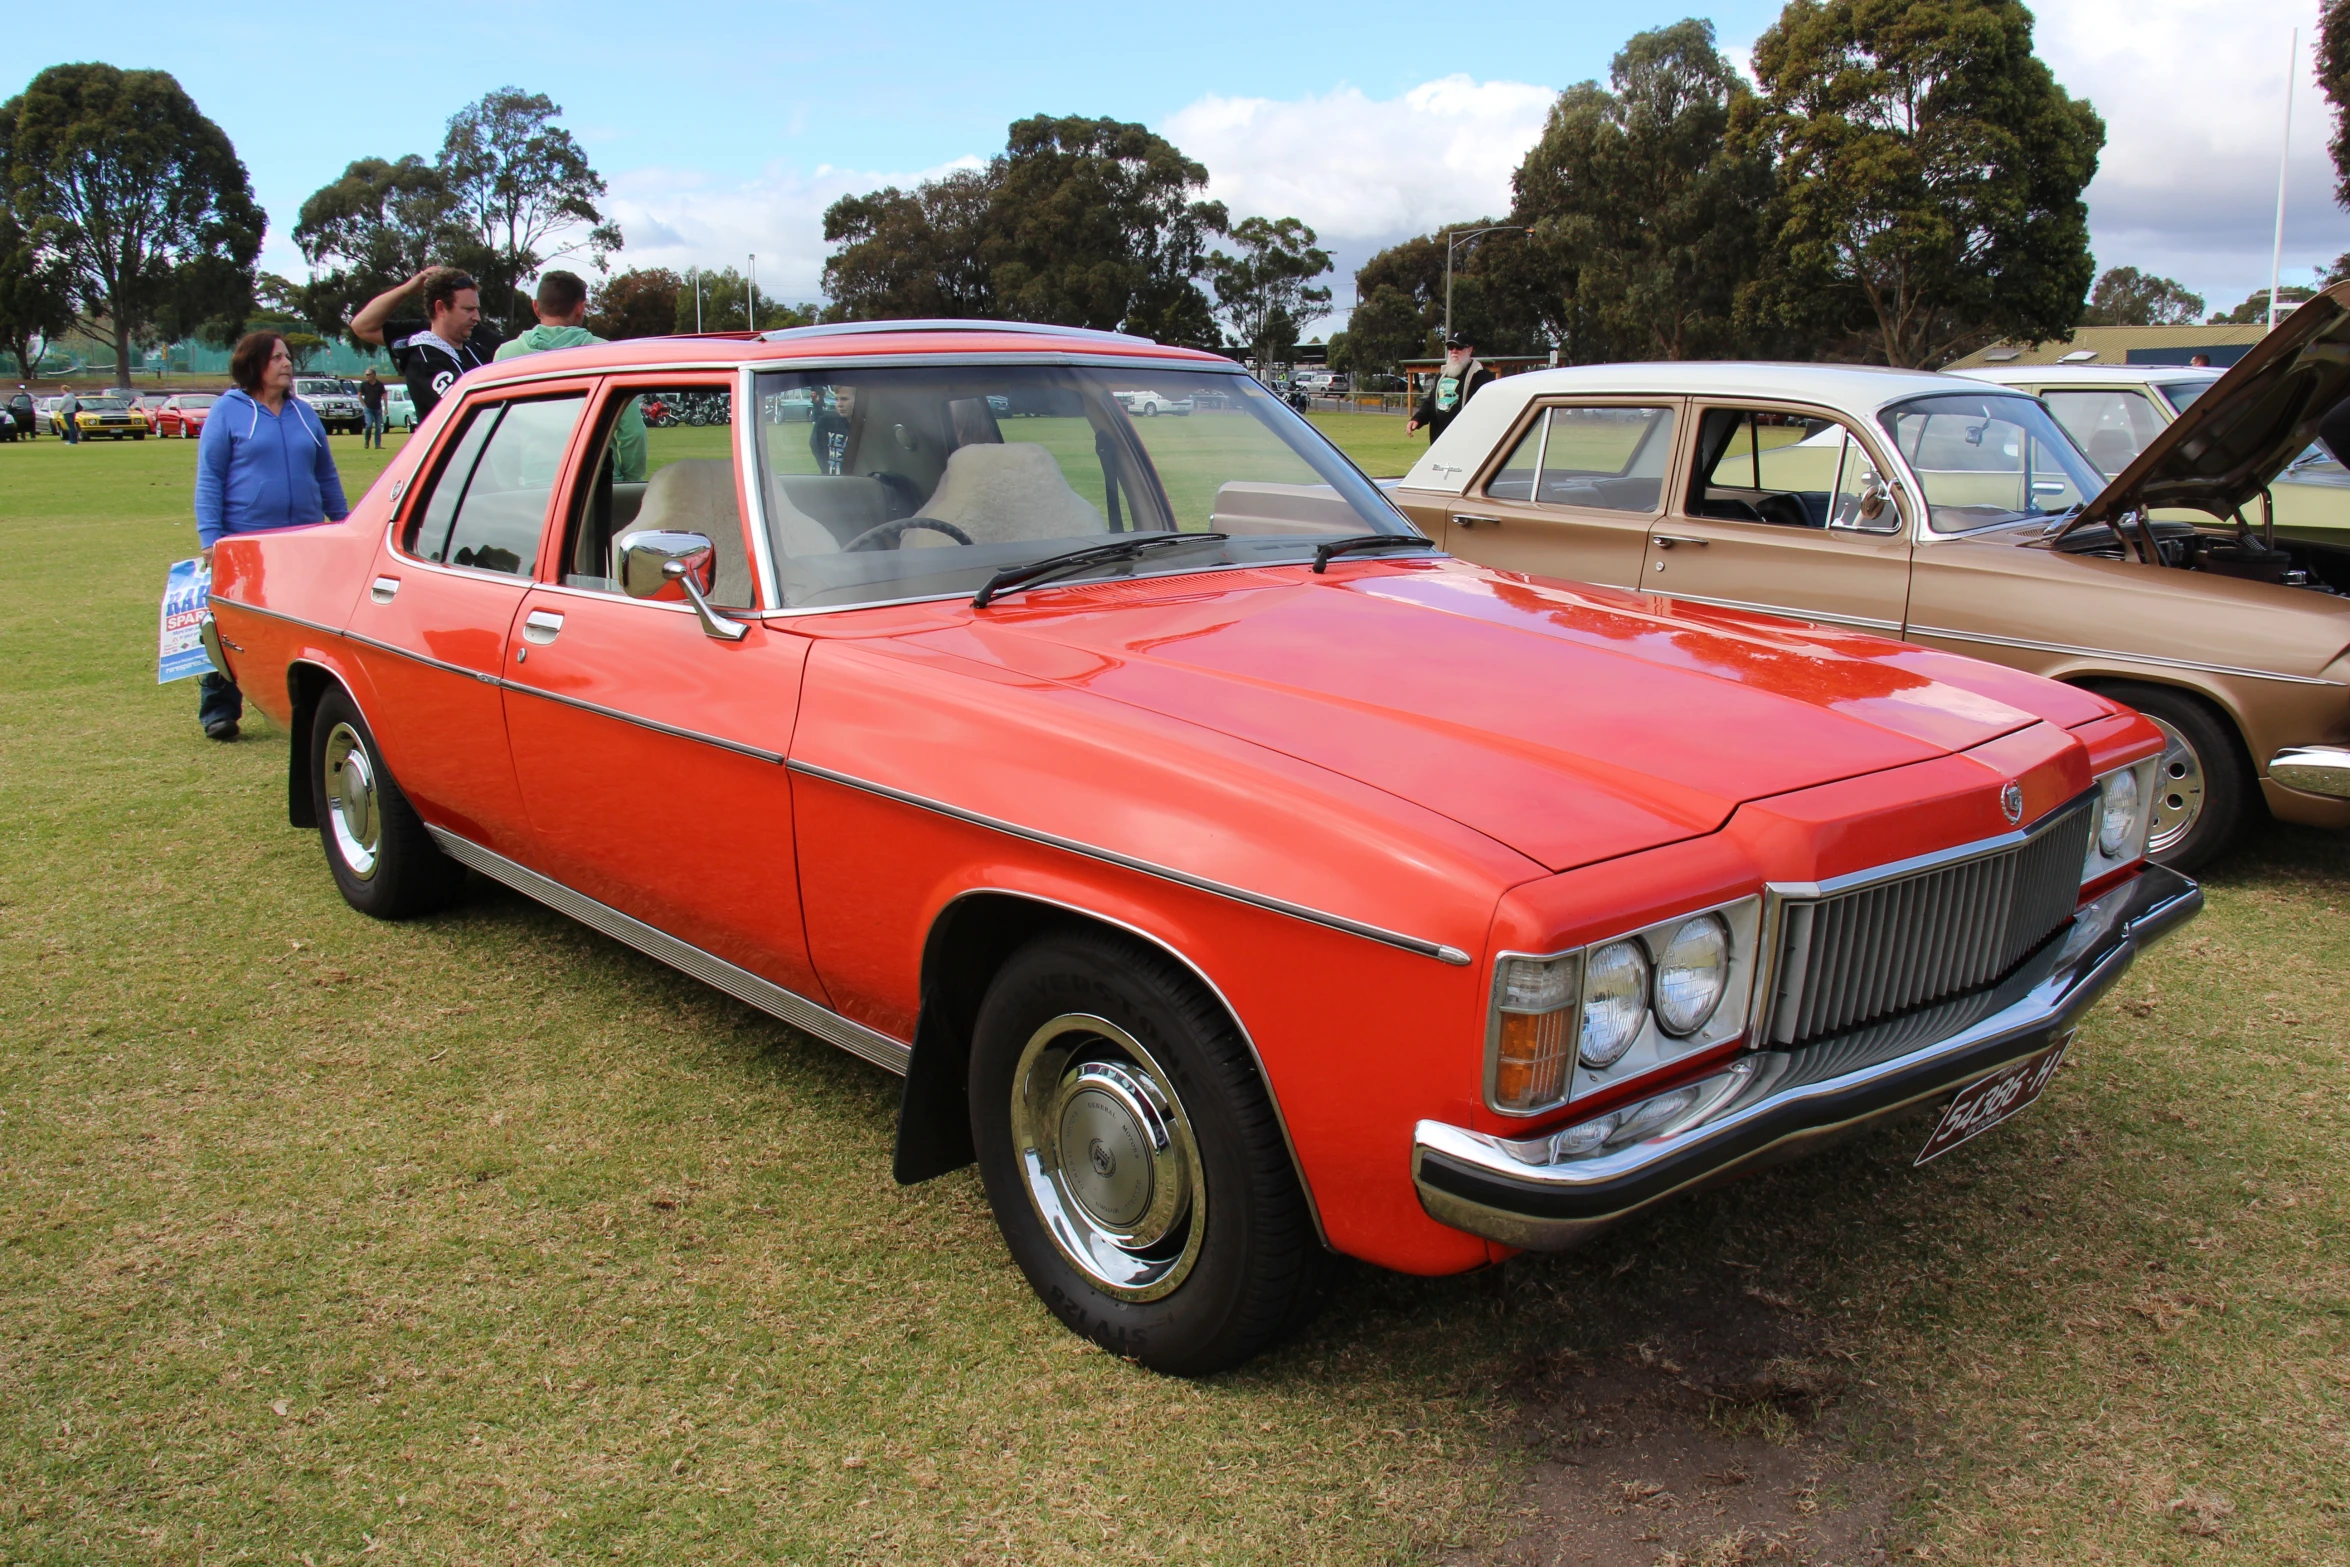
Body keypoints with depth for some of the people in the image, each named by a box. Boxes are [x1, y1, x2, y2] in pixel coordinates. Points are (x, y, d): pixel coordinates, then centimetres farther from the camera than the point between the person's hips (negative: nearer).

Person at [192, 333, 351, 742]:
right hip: (243, 543, -4)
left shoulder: (304, 413, 13)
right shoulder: (228, 411, 0)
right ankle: (218, 710, 9)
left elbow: (327, 476, 19)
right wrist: (209, 538, -11)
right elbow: (208, 479, -3)